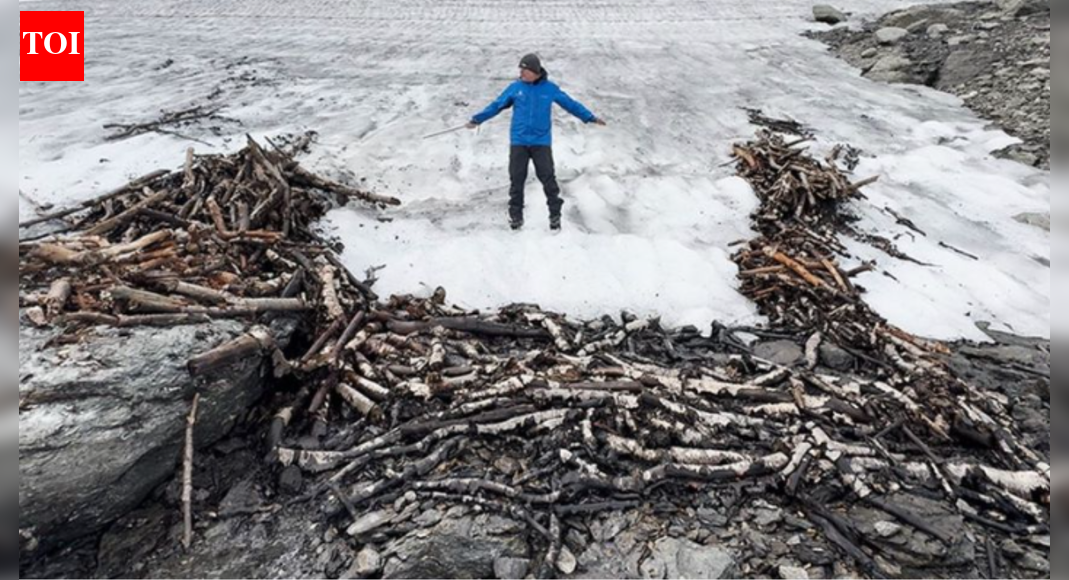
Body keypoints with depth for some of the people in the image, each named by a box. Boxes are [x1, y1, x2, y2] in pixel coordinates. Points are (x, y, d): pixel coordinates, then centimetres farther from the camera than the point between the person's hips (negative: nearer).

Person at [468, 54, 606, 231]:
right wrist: (477, 119, 7)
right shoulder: (515, 88, 4)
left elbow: (571, 104, 9)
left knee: (548, 178, -3)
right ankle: (515, 215, 15)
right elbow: (496, 106, 11)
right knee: (517, 179, 3)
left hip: (541, 142, -1)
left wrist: (590, 117, 7)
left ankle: (555, 215, 9)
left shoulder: (550, 88, 2)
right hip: (519, 142, 1)